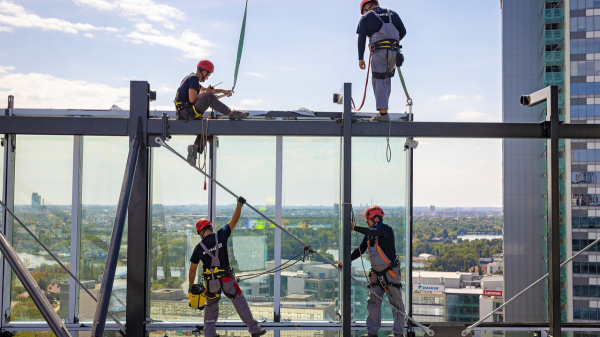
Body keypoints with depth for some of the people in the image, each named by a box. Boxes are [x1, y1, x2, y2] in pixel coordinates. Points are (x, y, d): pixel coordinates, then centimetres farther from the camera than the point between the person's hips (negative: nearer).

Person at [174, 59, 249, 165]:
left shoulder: (190, 78, 22)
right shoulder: (194, 78, -8)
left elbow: (204, 89, 34)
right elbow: (192, 99, -19)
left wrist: (222, 91, 29)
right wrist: (206, 93, -5)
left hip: (183, 113, 10)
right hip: (186, 113, -10)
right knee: (209, 97, -23)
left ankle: (194, 149, 12)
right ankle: (232, 114, -19)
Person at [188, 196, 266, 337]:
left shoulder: (199, 248, -4)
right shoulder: (221, 236, -9)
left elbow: (192, 270, 1)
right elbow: (234, 220, -1)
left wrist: (191, 287, 12)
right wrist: (239, 204, 6)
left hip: (211, 282, 1)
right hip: (227, 279, -1)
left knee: (211, 306, 21)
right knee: (240, 303, 8)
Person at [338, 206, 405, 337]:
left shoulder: (387, 230, -15)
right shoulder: (369, 234, 8)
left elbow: (374, 232, -36)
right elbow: (360, 250, 14)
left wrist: (355, 228, -36)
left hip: (391, 272, -7)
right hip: (376, 273, 7)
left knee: (396, 302, -1)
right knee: (373, 302, 4)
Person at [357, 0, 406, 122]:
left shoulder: (366, 17, 7)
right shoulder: (392, 14, 18)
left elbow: (361, 39, 2)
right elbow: (403, 32, 17)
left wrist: (361, 58, 2)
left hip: (379, 52, -4)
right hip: (394, 51, 4)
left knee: (379, 81, -3)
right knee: (387, 77, 22)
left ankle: (383, 113, -11)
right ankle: (383, 104, 21)